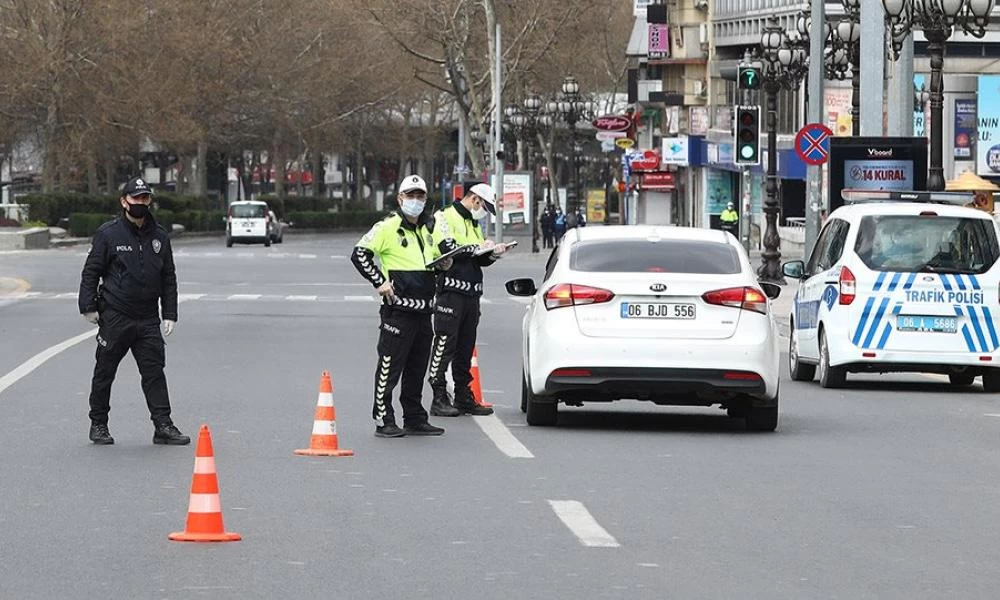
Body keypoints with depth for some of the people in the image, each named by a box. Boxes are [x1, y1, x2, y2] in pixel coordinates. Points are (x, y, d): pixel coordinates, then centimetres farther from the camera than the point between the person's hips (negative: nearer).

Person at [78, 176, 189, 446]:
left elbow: (168, 279, 15)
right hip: (114, 317, -3)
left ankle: (163, 426, -3)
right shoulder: (108, 234, -2)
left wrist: (170, 314, 9)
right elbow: (91, 271, -1)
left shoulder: (159, 236, 10)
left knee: (154, 371, -3)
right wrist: (89, 307, -8)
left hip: (148, 319, 3)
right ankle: (98, 424, 17)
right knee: (105, 372, 6)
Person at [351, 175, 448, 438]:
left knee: (417, 369, 13)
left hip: (423, 310, 8)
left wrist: (444, 263, 9)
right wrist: (379, 281, -16)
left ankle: (415, 420, 21)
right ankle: (383, 421, -1)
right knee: (390, 367, -5)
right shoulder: (388, 227, -7)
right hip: (398, 308, -8)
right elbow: (359, 254, -12)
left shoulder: (427, 229, 17)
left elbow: (435, 257, 33)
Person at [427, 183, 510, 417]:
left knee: (465, 349, 11)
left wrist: (492, 253, 2)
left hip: (471, 293, 9)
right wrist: (478, 247, -12)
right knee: (445, 346, -8)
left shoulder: (472, 224, 23)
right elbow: (448, 249, -19)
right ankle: (439, 399, -7)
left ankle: (464, 397, 15)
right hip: (451, 291, -9)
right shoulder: (445, 218, -4)